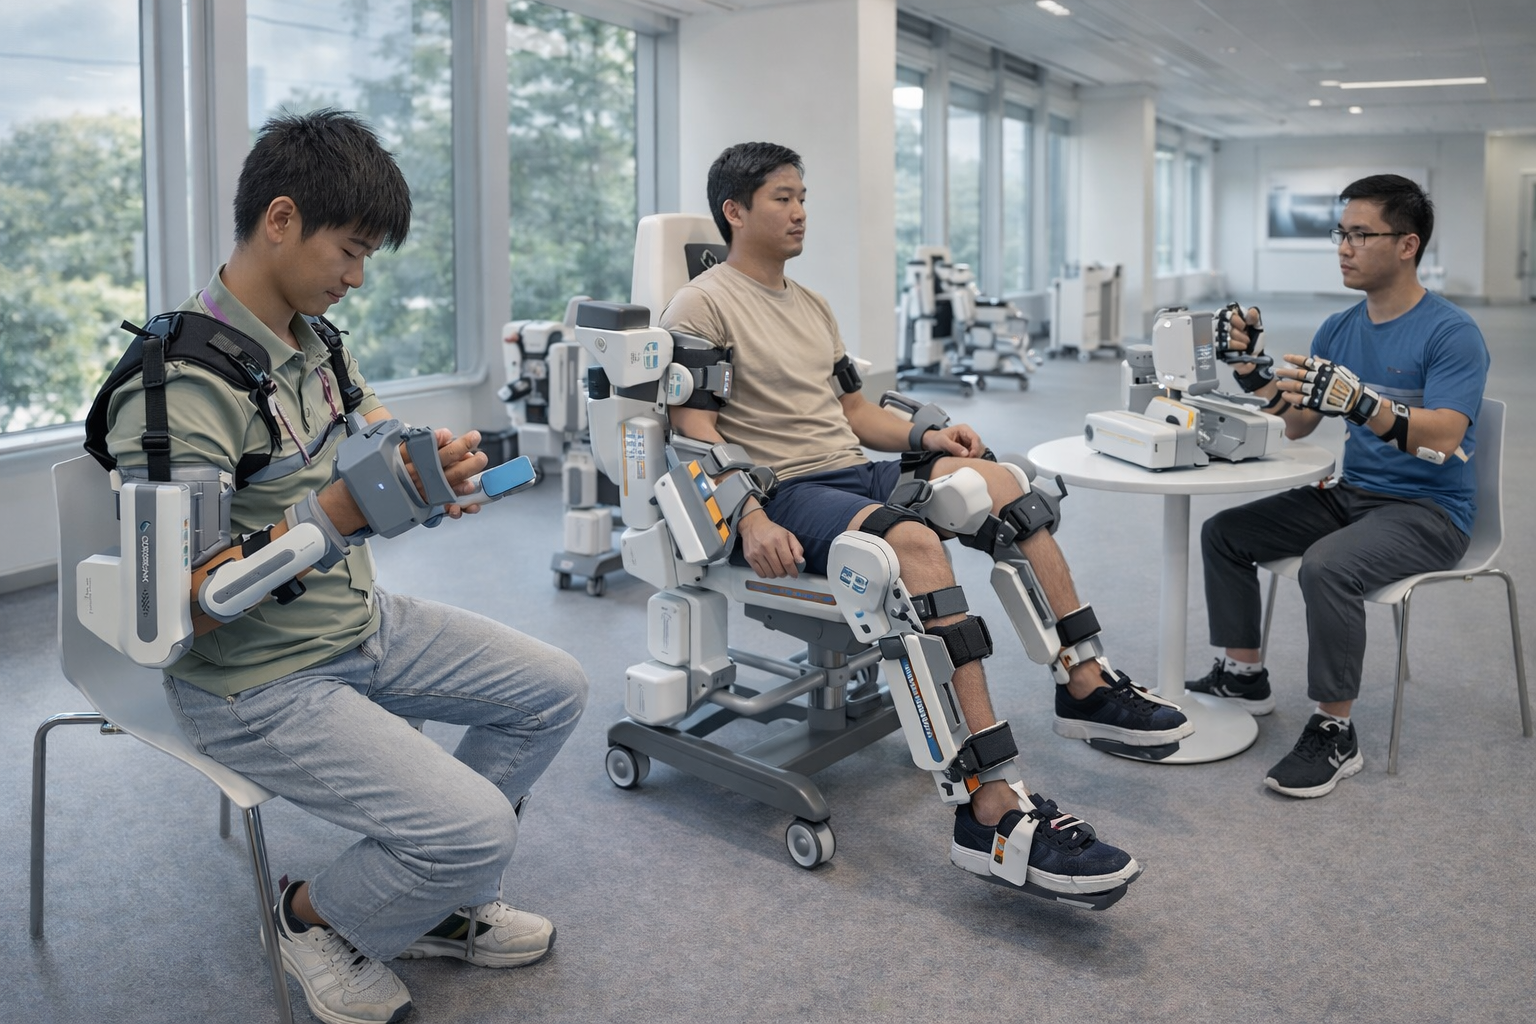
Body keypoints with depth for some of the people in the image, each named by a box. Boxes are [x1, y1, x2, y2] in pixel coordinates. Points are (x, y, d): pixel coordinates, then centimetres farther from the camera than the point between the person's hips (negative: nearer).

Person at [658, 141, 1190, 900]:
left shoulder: (810, 306, 24)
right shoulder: (702, 306, -3)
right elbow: (696, 433, -13)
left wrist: (924, 437, 4)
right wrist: (752, 520, -28)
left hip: (855, 470, 8)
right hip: (786, 494, -8)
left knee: (994, 481, -16)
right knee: (915, 541, -35)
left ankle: (1086, 687, -10)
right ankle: (991, 810, -40)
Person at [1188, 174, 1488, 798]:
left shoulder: (1451, 334, -15)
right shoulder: (1339, 329, 8)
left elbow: (1444, 438, -28)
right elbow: (1297, 424, 4)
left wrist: (1358, 401, -41)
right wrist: (1254, 371, -13)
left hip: (1429, 509, -8)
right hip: (1351, 494, 8)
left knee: (1327, 565, -34)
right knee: (1223, 533, 2)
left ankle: (1335, 734, -20)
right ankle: (1243, 676, 15)